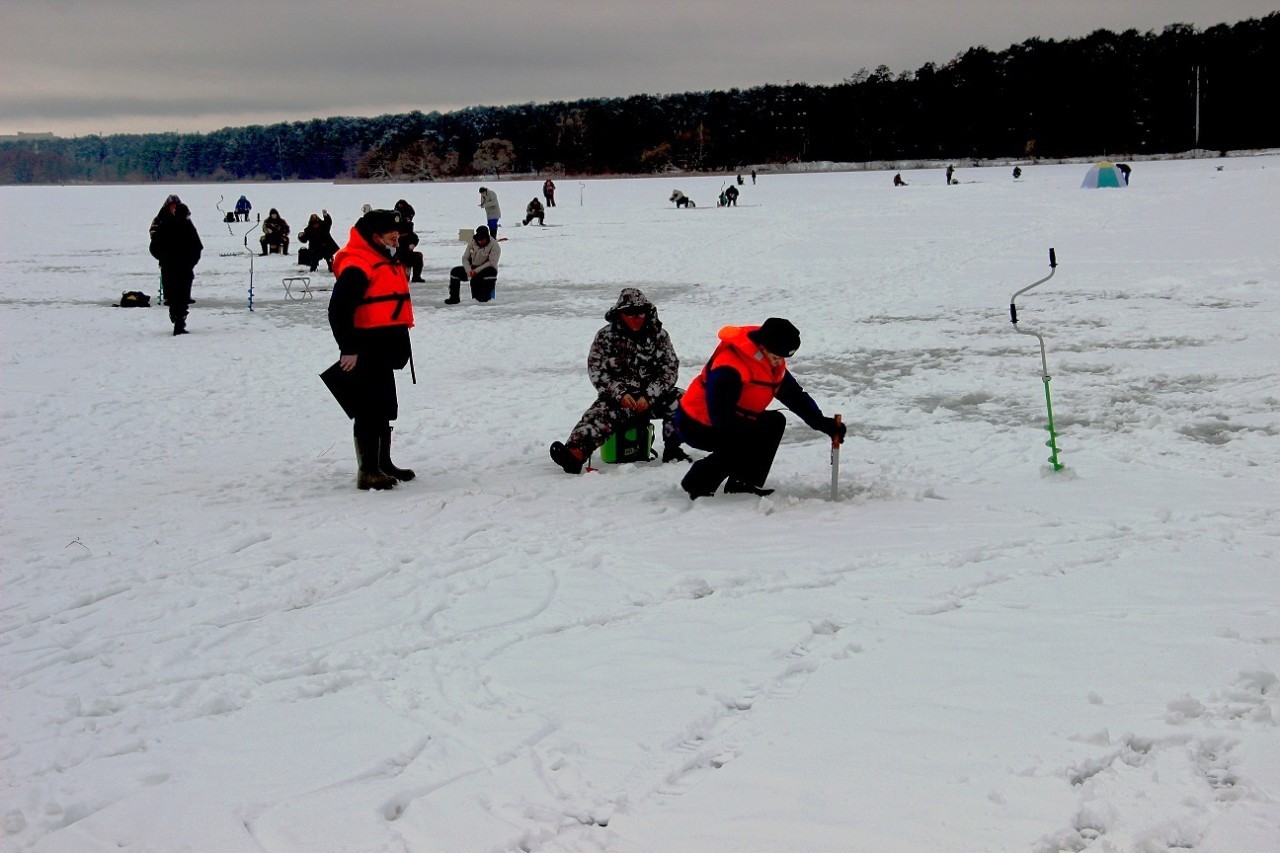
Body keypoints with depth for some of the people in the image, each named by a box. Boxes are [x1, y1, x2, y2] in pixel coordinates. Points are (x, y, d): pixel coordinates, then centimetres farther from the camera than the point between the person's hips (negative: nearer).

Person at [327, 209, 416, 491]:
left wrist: (399, 346, 25)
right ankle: (368, 472, -3)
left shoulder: (388, 263, 18)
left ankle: (383, 464, 28)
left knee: (385, 410, 17)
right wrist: (348, 349, -23)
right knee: (368, 411, -7)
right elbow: (339, 309, -23)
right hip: (365, 352, -10)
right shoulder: (357, 266, -16)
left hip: (384, 351, 10)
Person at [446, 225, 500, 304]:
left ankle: (484, 297, -29)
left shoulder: (494, 245, -15)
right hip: (472, 268, 5)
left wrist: (476, 271, -29)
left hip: (486, 269, -5)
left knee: (492, 271, -39)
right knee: (455, 271, -12)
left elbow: (492, 263, -21)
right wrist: (469, 270, -19)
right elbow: (465, 258, 1)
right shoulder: (472, 242, -2)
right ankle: (454, 297, -4)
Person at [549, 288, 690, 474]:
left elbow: (669, 370, -2)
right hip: (618, 398, -2)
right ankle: (575, 454, -56)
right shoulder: (605, 336, 0)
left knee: (680, 401, -25)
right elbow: (596, 371, -5)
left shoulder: (659, 335, 4)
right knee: (598, 414, -31)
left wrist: (648, 396, -17)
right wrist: (620, 394, -19)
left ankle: (672, 450, -11)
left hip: (652, 395, 2)